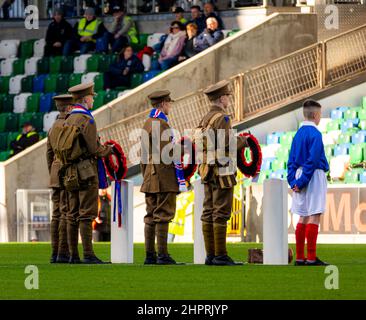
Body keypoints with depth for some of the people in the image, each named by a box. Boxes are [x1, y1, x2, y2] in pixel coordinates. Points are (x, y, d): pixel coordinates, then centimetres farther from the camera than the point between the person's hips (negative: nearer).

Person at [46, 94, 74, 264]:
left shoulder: (53, 127, 16)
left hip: (55, 174, 9)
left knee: (57, 214, 6)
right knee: (67, 214, -9)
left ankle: (55, 254, 5)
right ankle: (63, 253, -12)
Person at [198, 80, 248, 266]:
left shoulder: (205, 119, 14)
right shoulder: (222, 118, -13)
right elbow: (227, 144, -21)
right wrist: (242, 141, -2)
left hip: (207, 172, 9)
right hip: (222, 171, -9)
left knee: (208, 213, 7)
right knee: (221, 213, -8)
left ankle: (210, 255, 9)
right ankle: (220, 256, -8)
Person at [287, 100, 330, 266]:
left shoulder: (298, 133, 12)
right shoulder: (315, 134, -12)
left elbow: (291, 160, 11)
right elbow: (312, 160, -18)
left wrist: (293, 181, 7)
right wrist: (301, 182, -14)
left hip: (300, 175, 8)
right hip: (314, 177, -8)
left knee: (303, 217, 11)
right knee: (314, 217, -8)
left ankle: (300, 258, 11)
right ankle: (312, 258, -12)